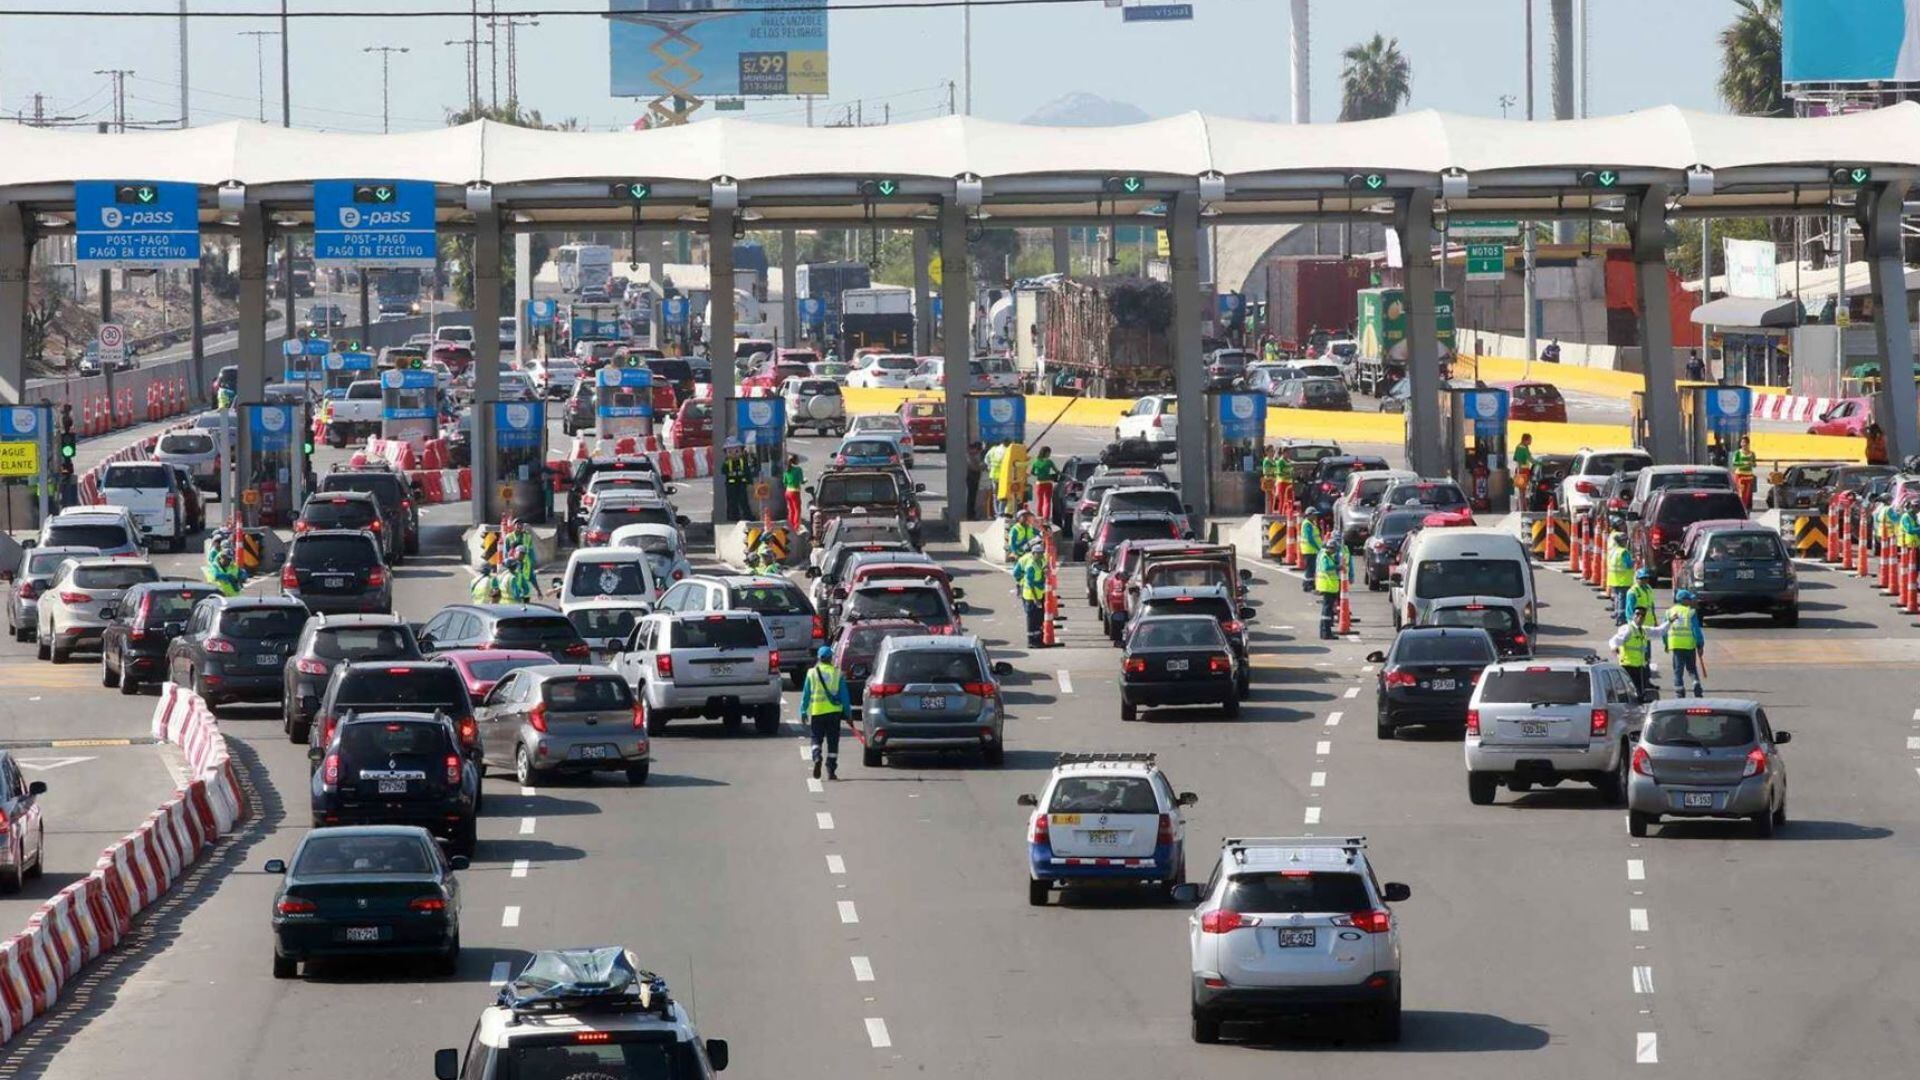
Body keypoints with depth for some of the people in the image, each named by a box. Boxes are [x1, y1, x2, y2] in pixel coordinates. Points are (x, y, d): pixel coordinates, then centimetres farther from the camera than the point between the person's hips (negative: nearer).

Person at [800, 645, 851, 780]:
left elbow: (806, 694, 3)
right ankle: (831, 771, 3)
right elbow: (844, 695, 2)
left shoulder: (812, 673, 1)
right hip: (834, 712, 0)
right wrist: (847, 712, 8)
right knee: (832, 742, 6)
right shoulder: (838, 674, 0)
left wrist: (803, 712, 9)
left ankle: (817, 758, -17)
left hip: (816, 712, 0)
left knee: (816, 739, 11)